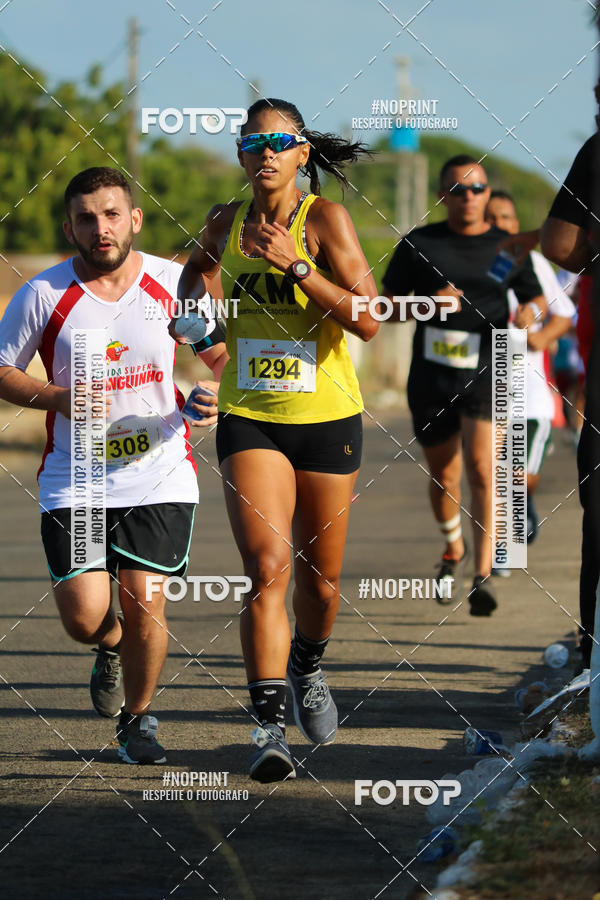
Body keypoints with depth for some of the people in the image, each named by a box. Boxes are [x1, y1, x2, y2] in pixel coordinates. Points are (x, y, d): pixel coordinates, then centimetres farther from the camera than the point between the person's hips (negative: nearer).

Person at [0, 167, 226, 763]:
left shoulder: (173, 283, -1)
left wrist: (214, 394, -10)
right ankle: (112, 647, 31)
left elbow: (223, 354, 12)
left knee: (145, 611, -7)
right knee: (84, 618, -7)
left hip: (160, 478, 0)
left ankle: (138, 721, 18)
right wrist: (57, 397, -12)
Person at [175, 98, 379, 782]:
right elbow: (195, 275, 28)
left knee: (320, 574, 13)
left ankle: (307, 669, 44)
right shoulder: (225, 224, 3)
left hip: (326, 416, -1)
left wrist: (297, 266, -25)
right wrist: (198, 301, 6)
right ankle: (268, 724, -21)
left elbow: (368, 321, -18)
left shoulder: (325, 219, -9)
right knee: (268, 566, -17)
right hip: (248, 418, 1)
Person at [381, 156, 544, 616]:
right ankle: (453, 549, 42)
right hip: (432, 374, 2)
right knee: (443, 474, 13)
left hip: (486, 373, -2)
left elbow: (535, 300, 17)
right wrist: (427, 302, -14)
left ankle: (483, 577, -22)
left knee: (481, 468, -18)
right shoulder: (418, 245, 4)